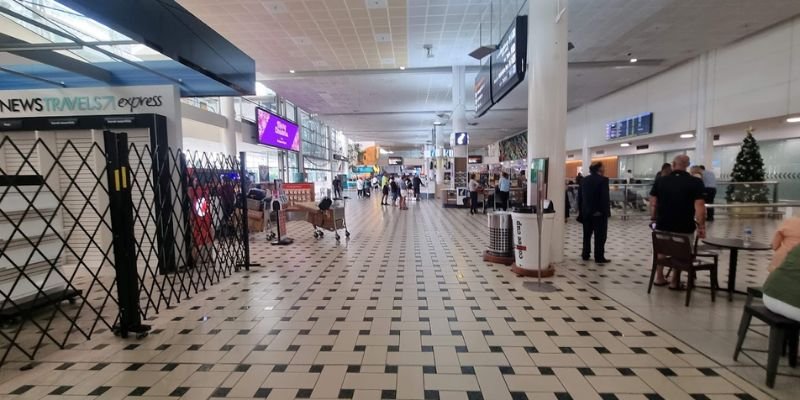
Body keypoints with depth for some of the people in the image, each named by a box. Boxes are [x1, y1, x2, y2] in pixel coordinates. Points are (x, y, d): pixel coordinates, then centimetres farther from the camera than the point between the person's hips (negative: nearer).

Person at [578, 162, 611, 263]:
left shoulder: (584, 180, 8)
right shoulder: (603, 180, -11)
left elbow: (580, 196, 10)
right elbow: (605, 197, -16)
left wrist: (581, 210, 15)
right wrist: (607, 211, -11)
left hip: (586, 212, 6)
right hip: (599, 212, -6)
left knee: (587, 234, 14)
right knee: (600, 235, 0)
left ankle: (585, 254, 18)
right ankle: (599, 257, 2)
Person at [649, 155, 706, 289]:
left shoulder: (660, 181, 0)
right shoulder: (695, 182, -8)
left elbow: (653, 203, 2)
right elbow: (699, 206, -15)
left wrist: (653, 218, 12)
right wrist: (701, 226, -11)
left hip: (663, 225, 2)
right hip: (684, 226, -2)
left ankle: (659, 278, 27)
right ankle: (675, 282, 21)